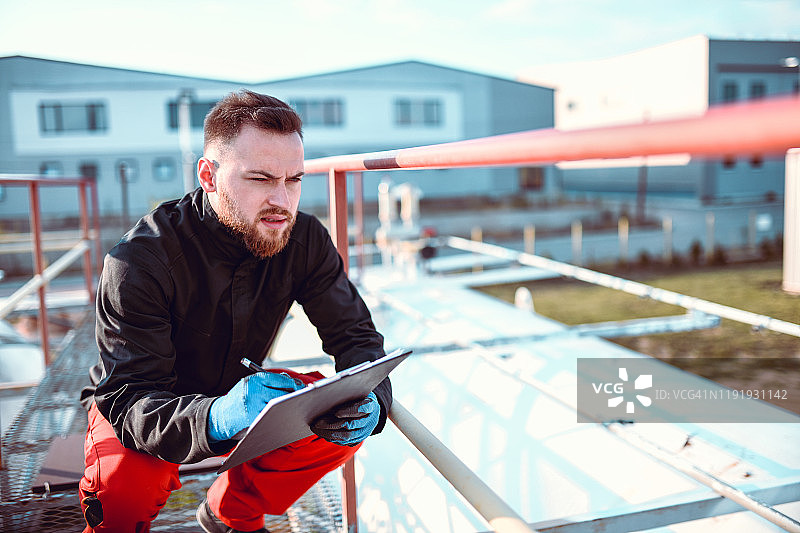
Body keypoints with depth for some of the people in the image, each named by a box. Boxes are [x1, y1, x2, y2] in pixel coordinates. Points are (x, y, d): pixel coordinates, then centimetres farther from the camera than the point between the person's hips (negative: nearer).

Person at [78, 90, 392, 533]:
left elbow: (355, 334, -12)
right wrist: (216, 418, -55)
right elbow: (129, 397, -33)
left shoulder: (304, 240, -16)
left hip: (242, 389, 4)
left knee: (347, 422, -20)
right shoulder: (139, 261, -29)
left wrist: (369, 398, -36)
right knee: (125, 494, -35)